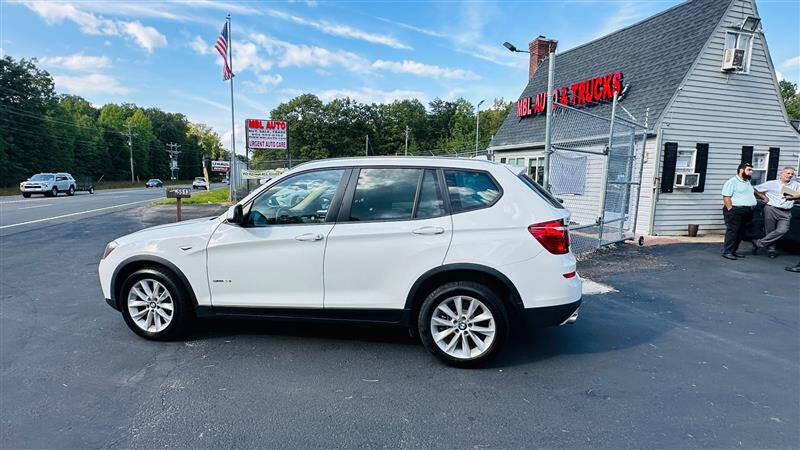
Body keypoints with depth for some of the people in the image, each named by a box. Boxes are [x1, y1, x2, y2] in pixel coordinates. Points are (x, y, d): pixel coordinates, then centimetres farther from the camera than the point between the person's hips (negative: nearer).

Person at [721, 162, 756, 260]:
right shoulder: (732, 182, -9)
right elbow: (726, 197, -16)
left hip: (747, 212, 9)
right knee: (732, 232, -9)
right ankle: (727, 252, -7)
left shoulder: (748, 182, 21)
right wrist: (731, 210, -20)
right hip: (735, 211, -9)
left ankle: (733, 251, 14)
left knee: (741, 233, 8)